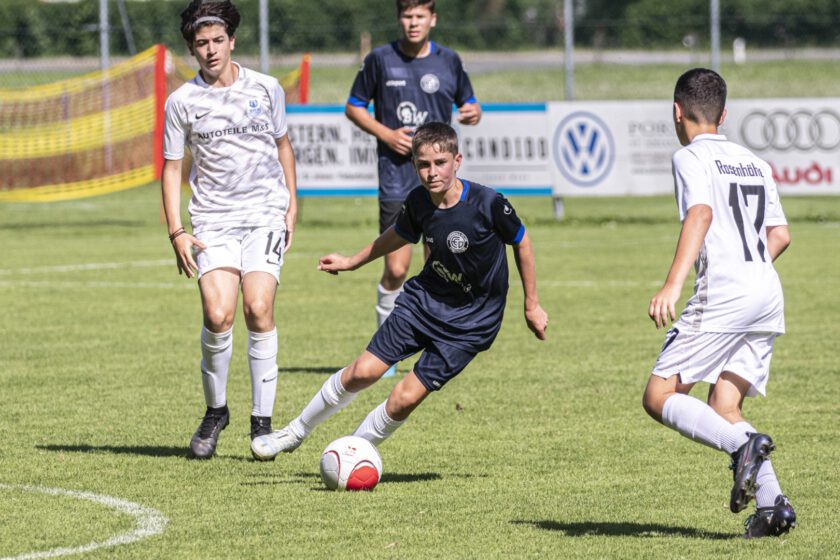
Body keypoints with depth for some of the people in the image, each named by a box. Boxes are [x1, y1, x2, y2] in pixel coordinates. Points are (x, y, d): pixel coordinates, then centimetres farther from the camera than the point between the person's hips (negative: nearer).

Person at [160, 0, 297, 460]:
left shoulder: (265, 89, 6)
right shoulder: (182, 102, 3)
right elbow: (171, 167, 9)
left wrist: (291, 204, 13)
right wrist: (176, 233, 0)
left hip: (265, 215, 0)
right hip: (213, 221, 0)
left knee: (258, 308, -17)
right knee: (218, 315, -16)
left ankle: (262, 421, -8)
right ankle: (215, 411, 7)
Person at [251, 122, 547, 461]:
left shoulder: (488, 204, -23)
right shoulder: (418, 202, -8)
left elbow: (521, 242, -6)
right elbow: (400, 235, 15)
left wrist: (532, 305, 1)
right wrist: (351, 262, 24)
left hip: (471, 321, -4)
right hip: (423, 298, 4)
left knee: (405, 399, -11)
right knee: (363, 371, -5)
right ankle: (296, 432, 15)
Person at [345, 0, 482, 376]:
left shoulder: (449, 62, 7)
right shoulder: (380, 60, 2)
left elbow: (467, 104, 17)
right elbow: (354, 107, 9)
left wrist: (473, 113, -8)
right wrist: (386, 134, -7)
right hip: (396, 177, -1)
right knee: (396, 269, -6)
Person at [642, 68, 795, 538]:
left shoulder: (692, 158, -1)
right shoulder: (754, 163, 21)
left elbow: (701, 214, -19)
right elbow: (780, 235, 21)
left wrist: (673, 285, -27)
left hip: (722, 297, -7)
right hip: (770, 297, 7)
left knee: (660, 397, -5)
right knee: (723, 409, 8)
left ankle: (744, 444, -26)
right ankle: (772, 505, -10)